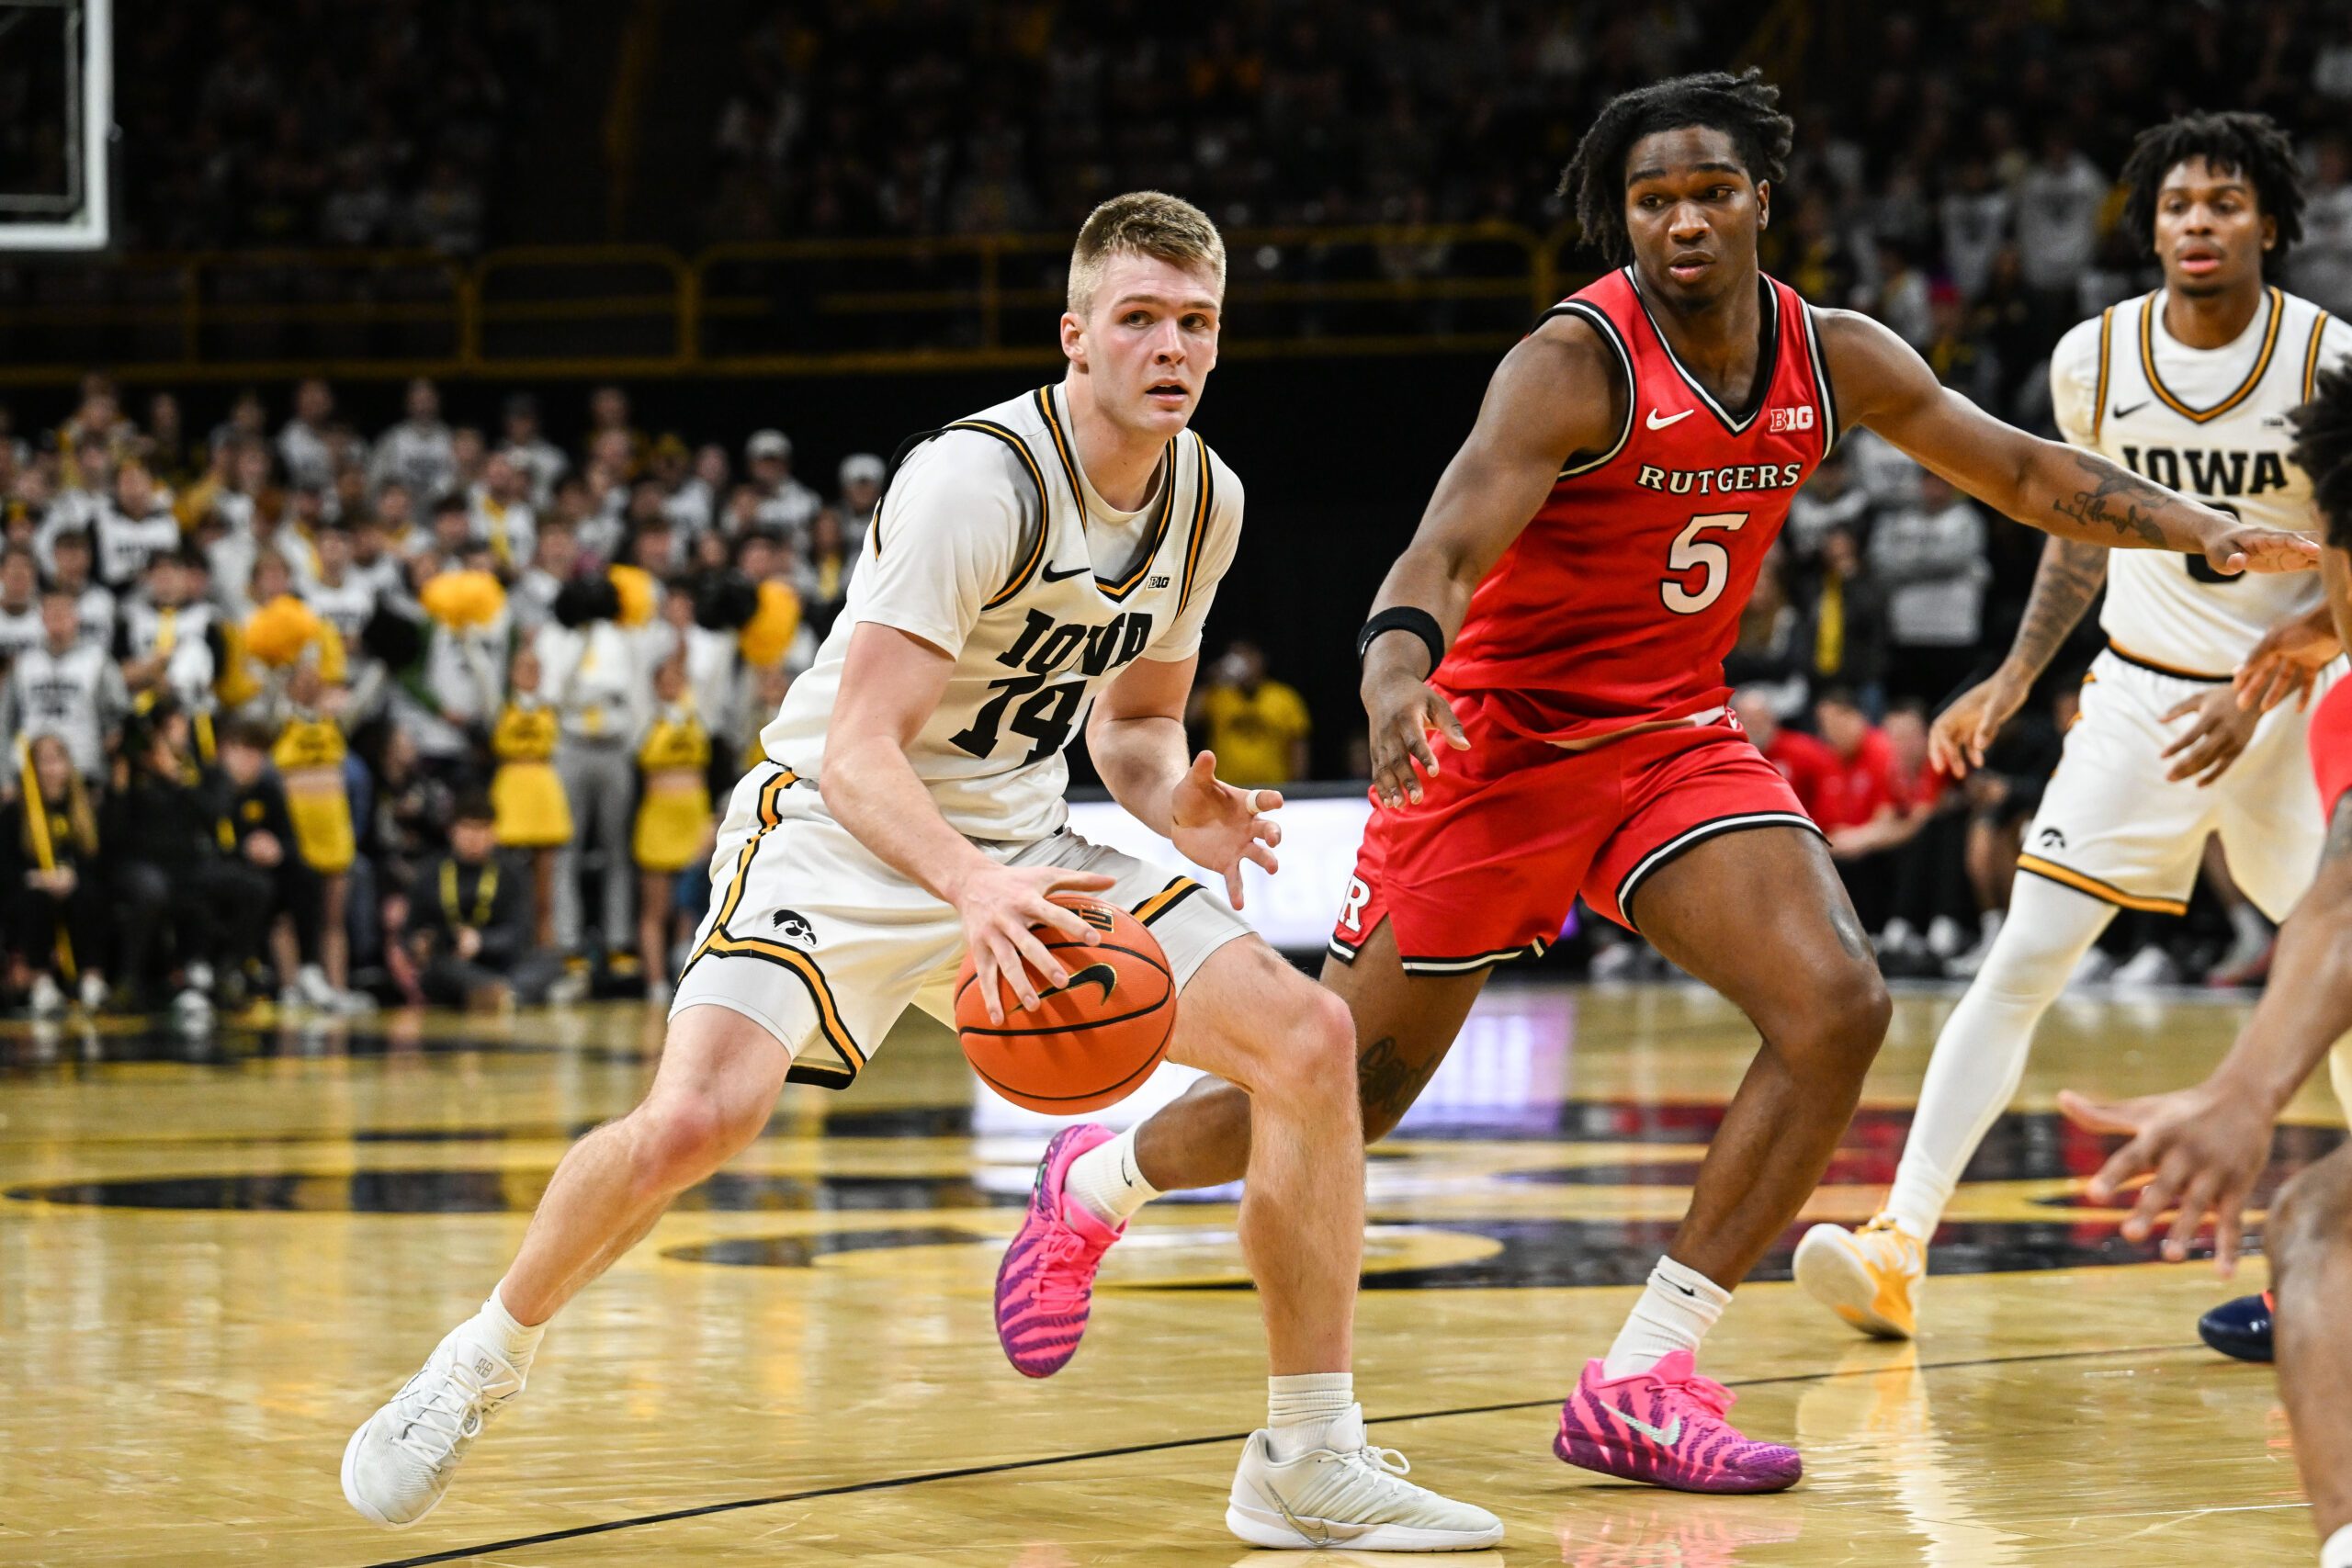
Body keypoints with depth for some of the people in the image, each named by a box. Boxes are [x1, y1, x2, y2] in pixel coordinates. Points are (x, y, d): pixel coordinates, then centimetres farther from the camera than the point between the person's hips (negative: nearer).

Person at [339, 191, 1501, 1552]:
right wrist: (974, 889, -46)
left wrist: (1174, 804, -9)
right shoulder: (977, 481, -23)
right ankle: (483, 1364, 2)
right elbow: (858, 753, -28)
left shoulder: (1207, 498, 0)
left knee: (1307, 1036, -10)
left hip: (1021, 847, 7)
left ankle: (1310, 1461, -1)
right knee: (695, 1121, -29)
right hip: (843, 830, -6)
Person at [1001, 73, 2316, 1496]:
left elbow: (2023, 471, 9)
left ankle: (1641, 1383, -11)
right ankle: (1098, 1185, 34)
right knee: (1342, 1092, 1)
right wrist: (1397, 671, -53)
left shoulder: (1835, 359, -2)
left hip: (1677, 738, 5)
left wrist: (2203, 528, -4)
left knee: (1838, 1011, -18)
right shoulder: (1578, 362, -21)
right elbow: (1447, 547, -33)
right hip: (1502, 740, -5)